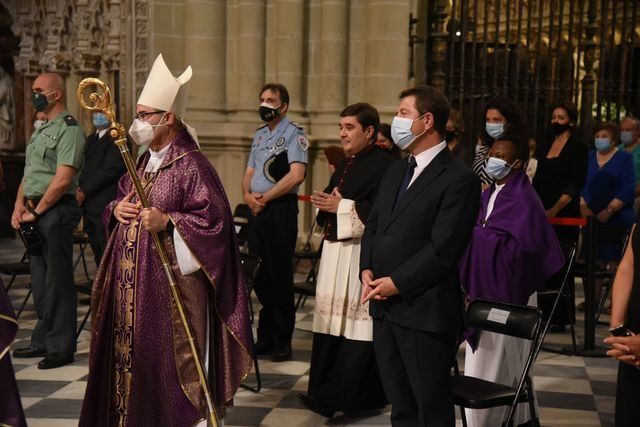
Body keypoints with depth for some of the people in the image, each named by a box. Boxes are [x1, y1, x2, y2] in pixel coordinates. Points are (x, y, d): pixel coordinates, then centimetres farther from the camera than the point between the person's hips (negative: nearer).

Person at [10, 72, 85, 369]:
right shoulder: (41, 130, 19)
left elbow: (62, 179, -17)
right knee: (40, 279, 13)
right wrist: (19, 207, 5)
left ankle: (61, 347, 3)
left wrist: (36, 211, -12)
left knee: (58, 280, -4)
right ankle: (43, 341, 23)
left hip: (56, 211, -9)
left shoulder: (68, 129, -10)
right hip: (35, 212, 9)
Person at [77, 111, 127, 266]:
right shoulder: (91, 139, 21)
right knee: (99, 257, 10)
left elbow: (109, 170, -14)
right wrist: (79, 189, 0)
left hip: (106, 207, -8)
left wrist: (84, 191, -11)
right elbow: (84, 168, 19)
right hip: (90, 207, 8)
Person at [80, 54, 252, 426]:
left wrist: (168, 221, -25)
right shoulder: (142, 162, 14)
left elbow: (214, 218, -16)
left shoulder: (192, 165, -12)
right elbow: (121, 201, 23)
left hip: (170, 281, -8)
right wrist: (116, 209, 0)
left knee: (170, 359, -2)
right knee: (131, 352, 12)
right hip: (132, 280, 8)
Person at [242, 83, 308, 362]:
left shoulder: (294, 134, -6)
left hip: (281, 208, -7)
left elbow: (296, 175, -17)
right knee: (260, 276, 9)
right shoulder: (259, 135, 18)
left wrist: (264, 198, -12)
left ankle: (282, 342, 6)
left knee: (280, 275, -2)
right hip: (257, 210, 7)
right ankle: (265, 338, 18)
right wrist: (248, 195, -2)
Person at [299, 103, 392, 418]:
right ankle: (325, 389, 19)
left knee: (356, 325, -6)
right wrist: (325, 202, 2)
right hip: (334, 250, 9)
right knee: (331, 320, 11)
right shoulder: (346, 164, 18)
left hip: (361, 255, -9)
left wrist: (342, 207, -18)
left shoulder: (384, 164, -10)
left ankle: (338, 397, -5)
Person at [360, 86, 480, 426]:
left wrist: (397, 282, -15)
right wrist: (367, 270, 2)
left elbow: (443, 248, -17)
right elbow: (373, 225, 19)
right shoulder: (395, 171, 16)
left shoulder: (458, 178, -11)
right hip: (384, 308, 8)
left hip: (425, 312, -8)